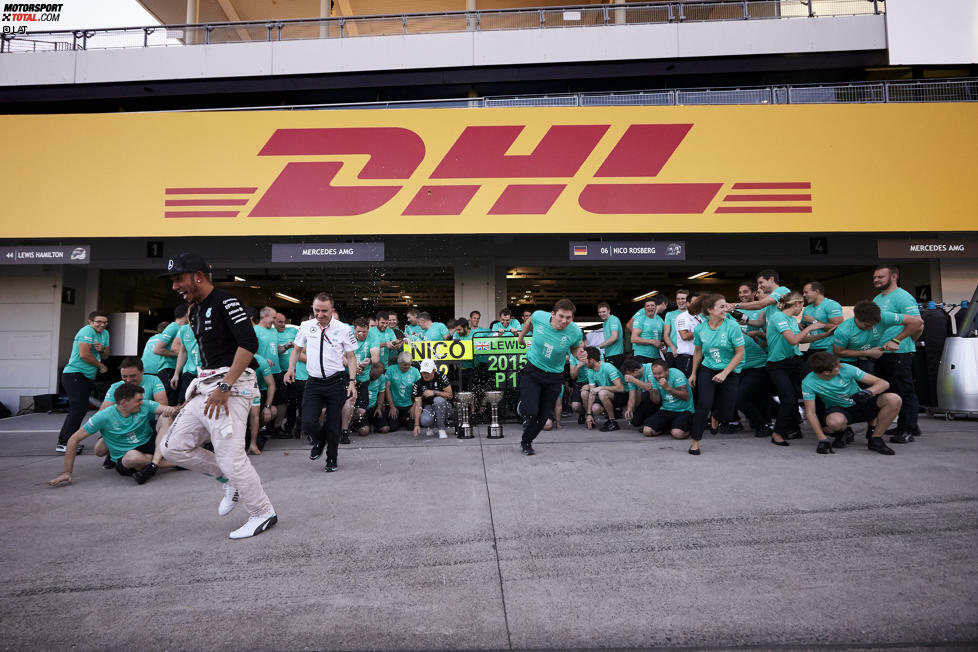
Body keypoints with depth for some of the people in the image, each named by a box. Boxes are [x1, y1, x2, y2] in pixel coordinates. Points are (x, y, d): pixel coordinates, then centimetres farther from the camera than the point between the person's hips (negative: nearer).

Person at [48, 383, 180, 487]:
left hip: (149, 444, 3)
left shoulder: (145, 406, -6)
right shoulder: (104, 417, -12)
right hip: (124, 459, -3)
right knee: (134, 456, -41)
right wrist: (68, 472, -7)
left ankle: (153, 463, -26)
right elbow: (74, 439, -7)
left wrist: (170, 410, -38)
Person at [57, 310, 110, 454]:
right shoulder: (87, 331, -12)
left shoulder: (105, 334, 14)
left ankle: (67, 441, 21)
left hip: (87, 377, 9)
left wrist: (102, 349, -8)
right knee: (78, 408, -15)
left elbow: (105, 356, 16)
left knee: (81, 409, 12)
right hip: (74, 375, -9)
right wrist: (101, 366, -7)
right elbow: (84, 354, -22)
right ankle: (63, 443, -12)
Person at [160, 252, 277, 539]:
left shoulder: (226, 301, -11)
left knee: (230, 456, -9)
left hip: (231, 386, -10)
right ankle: (230, 479, 21)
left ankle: (263, 513, 7)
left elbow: (249, 344, -21)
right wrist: (195, 392, 17)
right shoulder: (196, 311, 19)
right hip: (206, 387, 10)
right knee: (174, 446, 9)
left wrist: (224, 387, -23)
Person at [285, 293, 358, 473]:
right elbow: (297, 349, 16)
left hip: (336, 382, -2)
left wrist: (352, 382, -8)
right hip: (314, 382, 2)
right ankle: (319, 441, 27)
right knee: (308, 423, -11)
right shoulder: (305, 326, 4)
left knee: (333, 425, 5)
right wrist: (291, 369, 0)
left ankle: (332, 459, 31)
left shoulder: (344, 329, -3)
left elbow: (351, 357, 1)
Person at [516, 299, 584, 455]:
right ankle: (522, 405, 25)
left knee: (543, 416, 8)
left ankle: (526, 442, 32)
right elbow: (530, 321, 8)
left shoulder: (575, 332, -17)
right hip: (532, 369, -1)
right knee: (531, 412, -12)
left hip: (554, 376, 1)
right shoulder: (539, 316, -18)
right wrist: (521, 337, 22)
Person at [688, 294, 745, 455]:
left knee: (726, 414, 4)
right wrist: (693, 373, 14)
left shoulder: (732, 326, -14)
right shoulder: (700, 329, -5)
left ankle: (715, 416, 43)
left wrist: (724, 373, -17)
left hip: (730, 372, -1)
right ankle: (695, 441, -3)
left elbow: (740, 353, -11)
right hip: (707, 369, 1)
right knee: (704, 405, -16)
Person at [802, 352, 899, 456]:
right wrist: (822, 439, -26)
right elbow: (810, 412, -17)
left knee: (894, 399, -24)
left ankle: (875, 438, -8)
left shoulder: (846, 369, -19)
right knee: (835, 422, -39)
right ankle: (843, 432, 0)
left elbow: (884, 383, -15)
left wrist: (868, 392, -37)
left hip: (861, 404, 2)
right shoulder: (808, 383, -20)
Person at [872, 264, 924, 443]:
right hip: (880, 354, 9)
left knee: (905, 392, -4)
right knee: (890, 392, 14)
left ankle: (909, 430, 1)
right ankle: (903, 426, 23)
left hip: (899, 354, -9)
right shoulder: (877, 299, 18)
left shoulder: (902, 297, -10)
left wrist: (897, 341, -23)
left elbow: (917, 324, -19)